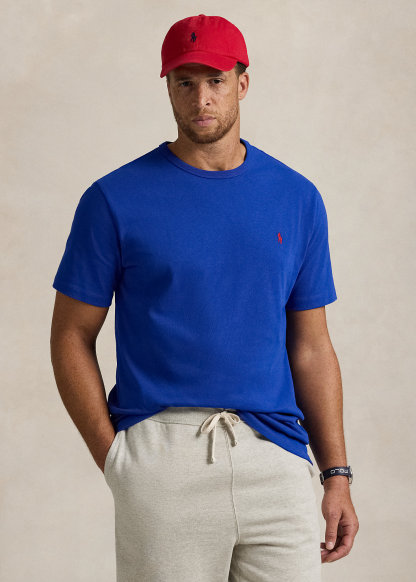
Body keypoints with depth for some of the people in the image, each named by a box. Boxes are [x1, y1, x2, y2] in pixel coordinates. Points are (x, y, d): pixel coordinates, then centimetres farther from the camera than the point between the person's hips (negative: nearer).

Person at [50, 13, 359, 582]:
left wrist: (337, 475, 7)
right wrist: (116, 460, -5)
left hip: (276, 457, 3)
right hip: (160, 463, -2)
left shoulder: (297, 198, 10)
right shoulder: (116, 199, 1)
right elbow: (72, 337, 4)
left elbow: (311, 345, 12)